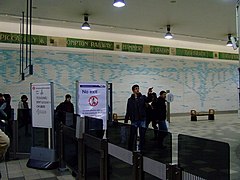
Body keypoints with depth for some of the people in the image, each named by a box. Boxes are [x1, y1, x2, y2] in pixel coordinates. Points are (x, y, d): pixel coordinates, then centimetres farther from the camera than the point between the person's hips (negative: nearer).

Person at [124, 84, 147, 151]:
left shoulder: (143, 97, 5)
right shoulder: (130, 100, 6)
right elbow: (128, 111, 7)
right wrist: (126, 120, 3)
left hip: (142, 119, 0)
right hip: (134, 120, 0)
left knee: (142, 136, 4)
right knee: (132, 136, 2)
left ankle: (140, 149, 16)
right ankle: (130, 149, 15)